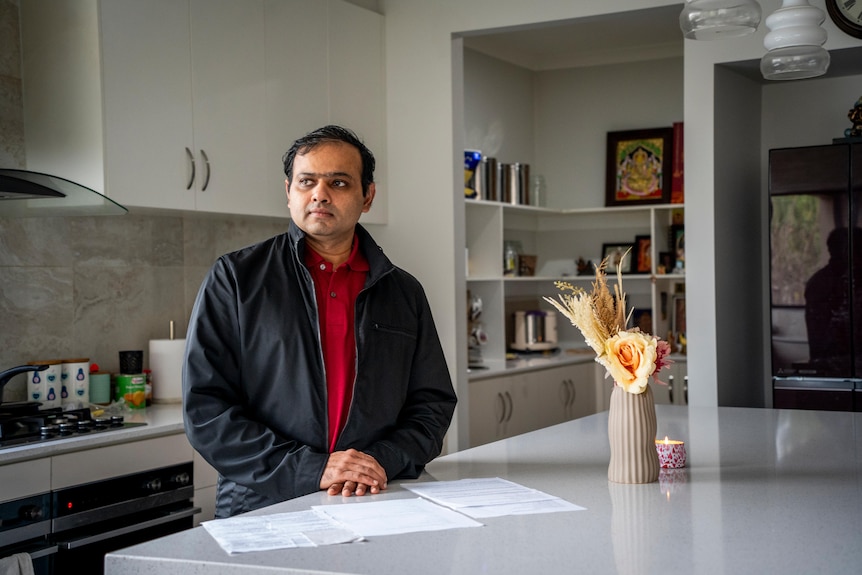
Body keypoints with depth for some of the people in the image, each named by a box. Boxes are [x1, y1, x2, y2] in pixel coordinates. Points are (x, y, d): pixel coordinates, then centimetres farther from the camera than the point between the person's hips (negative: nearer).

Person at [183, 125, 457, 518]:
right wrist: (311, 469, -11)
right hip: (262, 511, -2)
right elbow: (205, 410, -2)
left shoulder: (404, 293, 15)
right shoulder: (234, 278, 5)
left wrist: (383, 460, -5)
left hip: (374, 510, 2)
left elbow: (433, 404, 16)